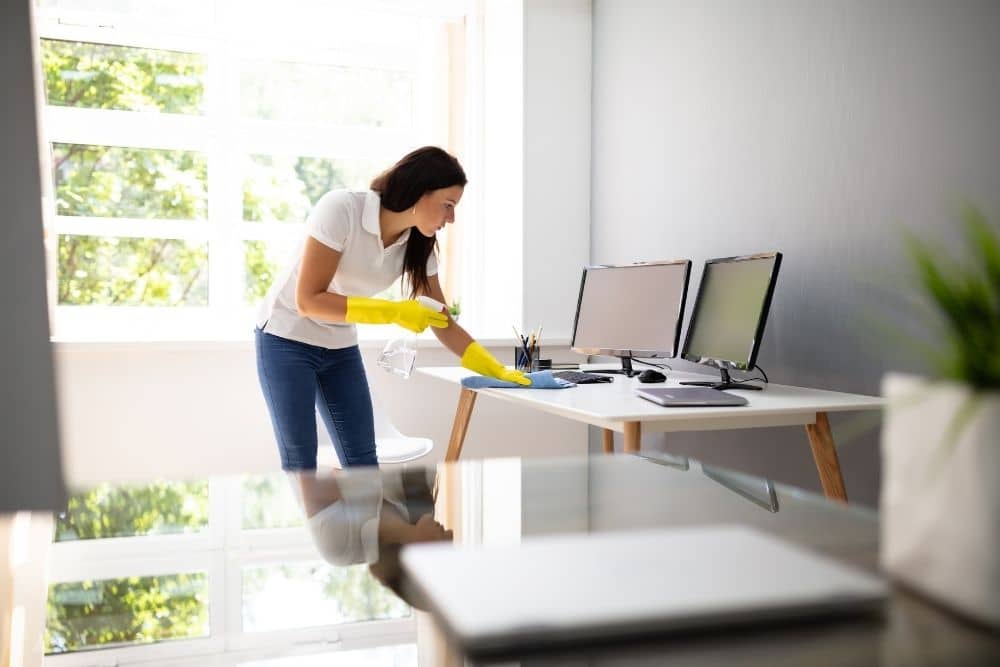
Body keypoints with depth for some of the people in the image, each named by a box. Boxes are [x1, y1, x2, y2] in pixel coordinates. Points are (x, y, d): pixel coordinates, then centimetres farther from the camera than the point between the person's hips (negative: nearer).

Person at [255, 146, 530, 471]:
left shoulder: (419, 245, -8)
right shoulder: (340, 209, -25)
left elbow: (444, 324, -2)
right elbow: (308, 300, -27)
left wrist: (498, 371, -12)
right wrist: (394, 313, -29)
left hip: (339, 346, 6)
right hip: (286, 338, -5)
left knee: (362, 459, 3)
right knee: (301, 461, -7)